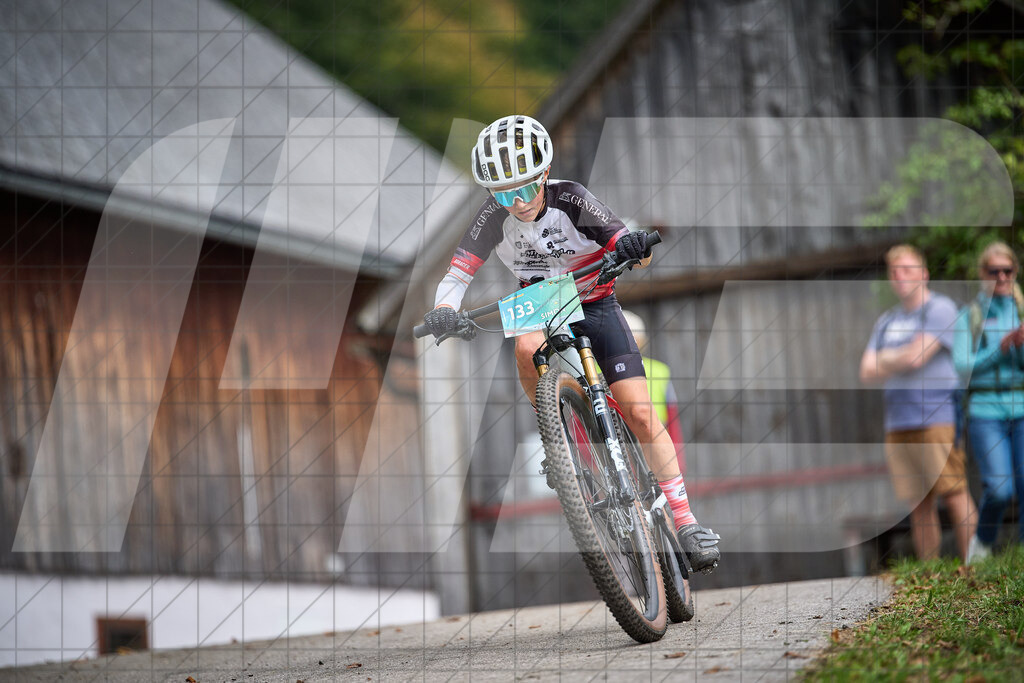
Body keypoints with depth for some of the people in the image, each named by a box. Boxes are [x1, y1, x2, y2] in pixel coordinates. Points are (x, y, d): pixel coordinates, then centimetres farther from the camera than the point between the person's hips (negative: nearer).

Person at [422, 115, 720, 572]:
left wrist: (633, 246, -56)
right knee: (527, 349, -37)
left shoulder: (570, 200, -23)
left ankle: (685, 521, -5)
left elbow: (623, 243, -31)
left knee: (639, 413, -12)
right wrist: (444, 310, -40)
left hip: (595, 307, -1)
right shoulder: (494, 217, -17)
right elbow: (457, 274, -18)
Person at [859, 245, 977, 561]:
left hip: (938, 419, -6)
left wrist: (886, 360, 4)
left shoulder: (940, 308, -2)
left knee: (954, 495, -10)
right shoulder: (886, 321, 19)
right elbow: (867, 373, 11)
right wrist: (899, 361, -5)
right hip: (899, 425, 6)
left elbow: (916, 357, -13)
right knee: (920, 505, 4)